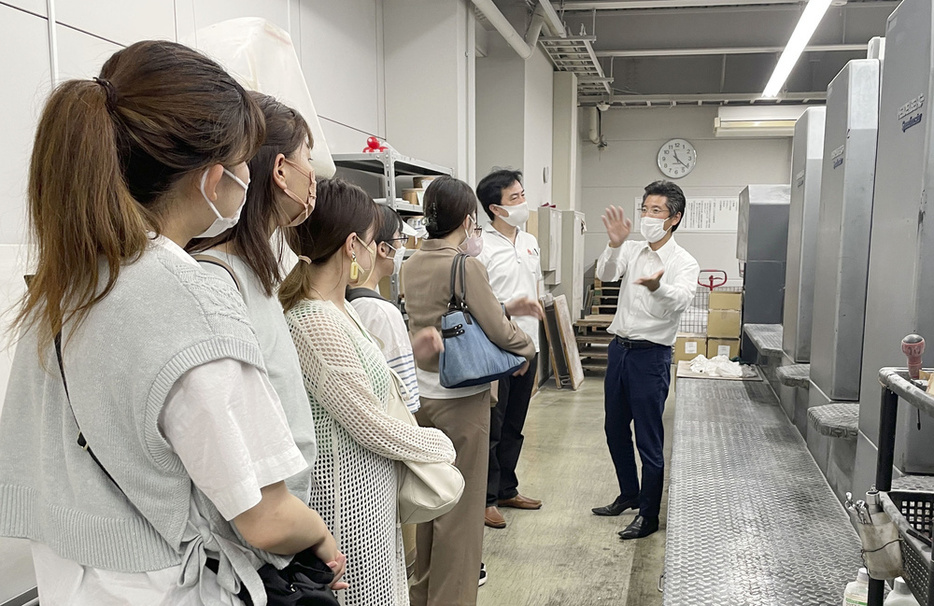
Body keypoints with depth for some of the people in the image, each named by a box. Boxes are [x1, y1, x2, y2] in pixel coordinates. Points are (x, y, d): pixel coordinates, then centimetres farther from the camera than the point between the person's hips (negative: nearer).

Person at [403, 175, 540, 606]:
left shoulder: (412, 265, 6)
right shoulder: (466, 266, -17)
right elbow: (497, 331, -16)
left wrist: (508, 309, 11)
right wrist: (526, 348, 4)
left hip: (421, 393, 8)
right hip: (459, 398, -8)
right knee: (461, 506, 5)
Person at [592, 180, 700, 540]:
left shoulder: (684, 263, -8)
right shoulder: (631, 250, 7)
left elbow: (680, 301, -28)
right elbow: (605, 274, -13)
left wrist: (657, 287, -50)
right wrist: (614, 244, -32)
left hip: (651, 355, -6)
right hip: (620, 348, 6)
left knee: (649, 439, 0)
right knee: (615, 429, 17)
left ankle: (649, 515, 14)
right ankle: (629, 494, 36)